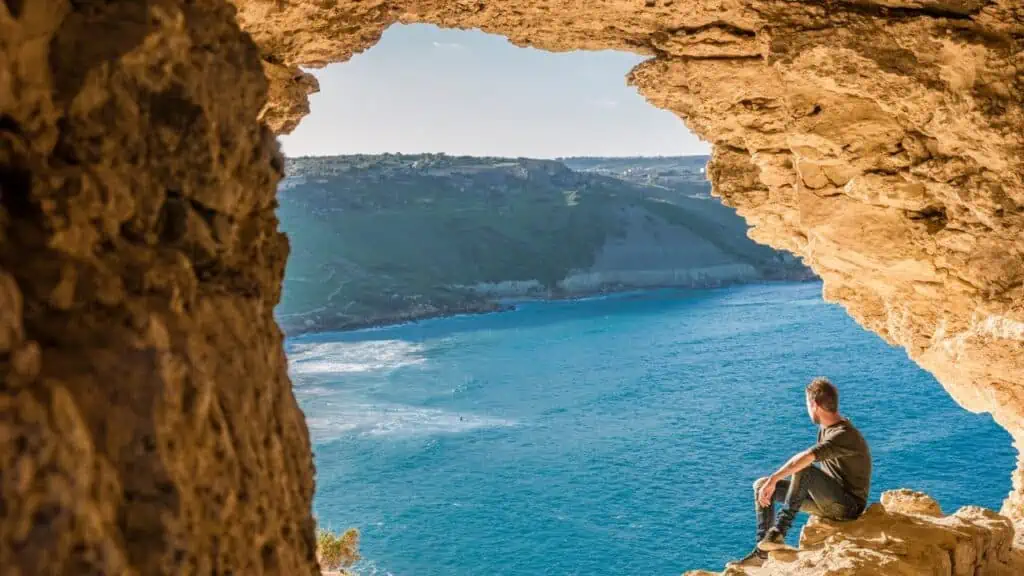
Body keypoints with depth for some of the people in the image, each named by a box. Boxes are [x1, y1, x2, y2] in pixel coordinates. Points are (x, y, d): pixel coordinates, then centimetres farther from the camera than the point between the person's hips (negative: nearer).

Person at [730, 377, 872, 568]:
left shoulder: (844, 435, -23)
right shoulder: (825, 429, 8)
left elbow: (806, 458, -38)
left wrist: (773, 480, -38)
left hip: (849, 504, -9)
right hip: (828, 498, 9)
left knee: (803, 469, -35)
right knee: (760, 485, 1)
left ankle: (779, 531, -31)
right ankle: (762, 552, -9)